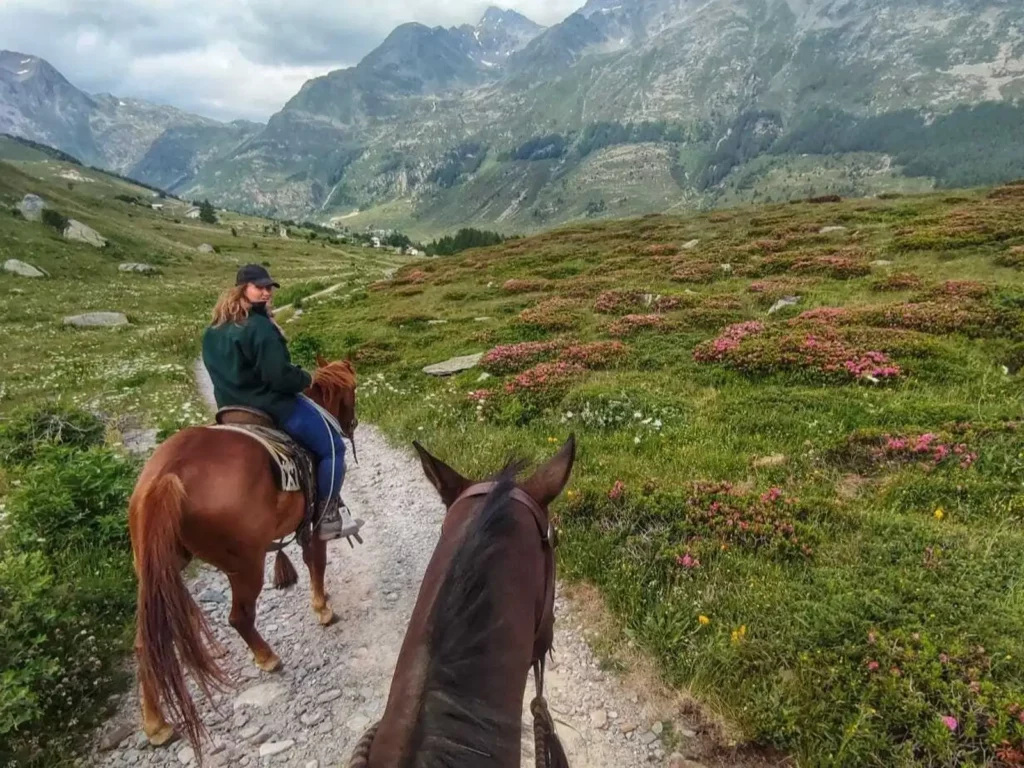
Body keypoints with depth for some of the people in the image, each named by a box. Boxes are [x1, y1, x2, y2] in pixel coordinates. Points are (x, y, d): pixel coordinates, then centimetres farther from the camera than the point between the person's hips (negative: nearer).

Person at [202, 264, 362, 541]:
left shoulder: (213, 330, 7)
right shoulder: (260, 327, -23)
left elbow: (228, 373, 15)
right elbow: (280, 377, -26)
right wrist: (306, 379, -7)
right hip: (273, 407, -10)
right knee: (332, 447, 2)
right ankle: (328, 517, 4)